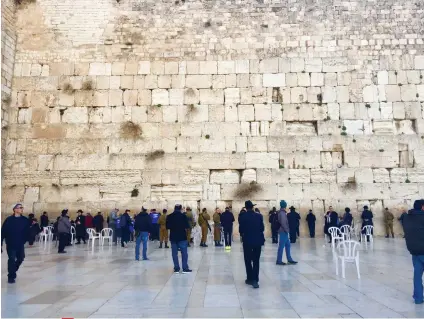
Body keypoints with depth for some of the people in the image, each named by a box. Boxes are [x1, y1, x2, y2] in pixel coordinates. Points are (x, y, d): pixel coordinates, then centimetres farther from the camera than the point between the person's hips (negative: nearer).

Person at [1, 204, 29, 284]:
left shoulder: (25, 220, 0)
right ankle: (11, 276, 13)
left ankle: (13, 271, 38)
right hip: (11, 244, -4)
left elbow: (27, 232, 3)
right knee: (12, 259, -3)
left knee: (20, 259, 12)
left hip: (20, 244, 4)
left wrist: (25, 240, -2)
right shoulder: (9, 219, -9)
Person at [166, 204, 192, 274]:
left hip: (173, 237, 3)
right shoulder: (183, 216, -8)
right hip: (182, 237, -2)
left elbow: (167, 227, 4)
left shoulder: (169, 217, -1)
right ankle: (185, 268, 4)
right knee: (184, 253, 4)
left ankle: (176, 268, 8)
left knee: (174, 253, 7)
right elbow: (187, 226, -9)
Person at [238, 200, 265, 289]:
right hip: (258, 241, 2)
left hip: (247, 241, -1)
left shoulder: (243, 216, -8)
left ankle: (250, 279, 14)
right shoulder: (259, 216, -3)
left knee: (248, 261, 11)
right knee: (256, 261, 6)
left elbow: (240, 230, -5)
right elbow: (262, 228, 1)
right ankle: (255, 280, 0)